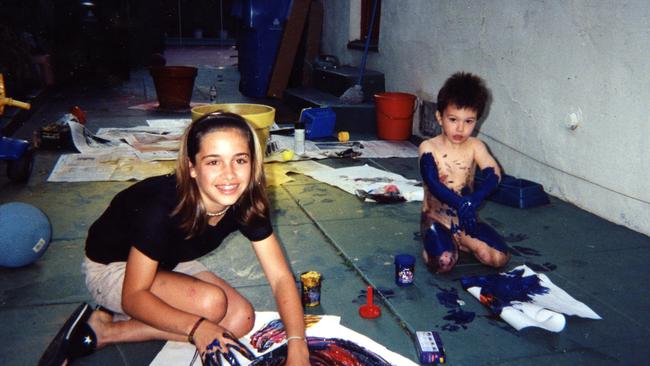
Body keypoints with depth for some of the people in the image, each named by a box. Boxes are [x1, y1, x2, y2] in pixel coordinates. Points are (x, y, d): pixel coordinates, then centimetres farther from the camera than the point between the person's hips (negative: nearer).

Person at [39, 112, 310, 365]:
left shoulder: (247, 203, -20)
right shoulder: (163, 207, -36)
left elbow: (280, 276, -18)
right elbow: (133, 295, -29)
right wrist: (196, 327, -43)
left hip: (166, 265, 7)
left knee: (241, 319, -13)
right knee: (211, 303, -29)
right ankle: (101, 327, -10)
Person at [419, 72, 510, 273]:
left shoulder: (475, 146, -2)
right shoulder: (429, 147, -11)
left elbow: (494, 174, -17)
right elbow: (433, 183, -23)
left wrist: (473, 201, -36)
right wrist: (460, 203, -40)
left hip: (465, 218, 4)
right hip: (436, 217, -3)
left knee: (500, 257, -11)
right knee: (443, 262, -28)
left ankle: (456, 241, 12)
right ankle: (433, 244, 7)